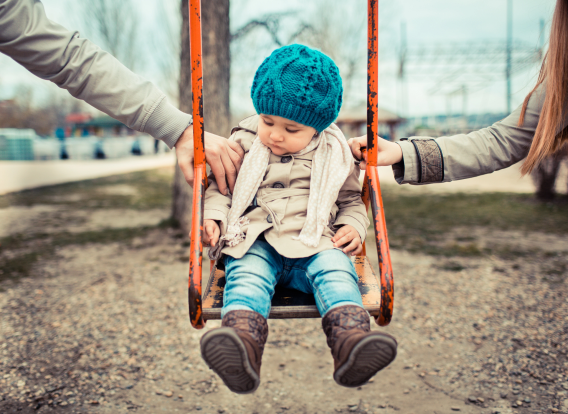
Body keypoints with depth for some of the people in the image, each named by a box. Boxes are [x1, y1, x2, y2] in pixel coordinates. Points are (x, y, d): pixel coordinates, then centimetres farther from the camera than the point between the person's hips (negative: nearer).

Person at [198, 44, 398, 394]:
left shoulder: (333, 155, 11)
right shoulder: (244, 143, 11)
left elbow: (352, 200, 22)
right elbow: (219, 187, 18)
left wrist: (353, 227, 1)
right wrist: (213, 218, -1)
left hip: (314, 243, 1)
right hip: (255, 243, 0)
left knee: (336, 270, -30)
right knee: (247, 275, -32)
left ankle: (351, 341, -52)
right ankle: (242, 348, -56)